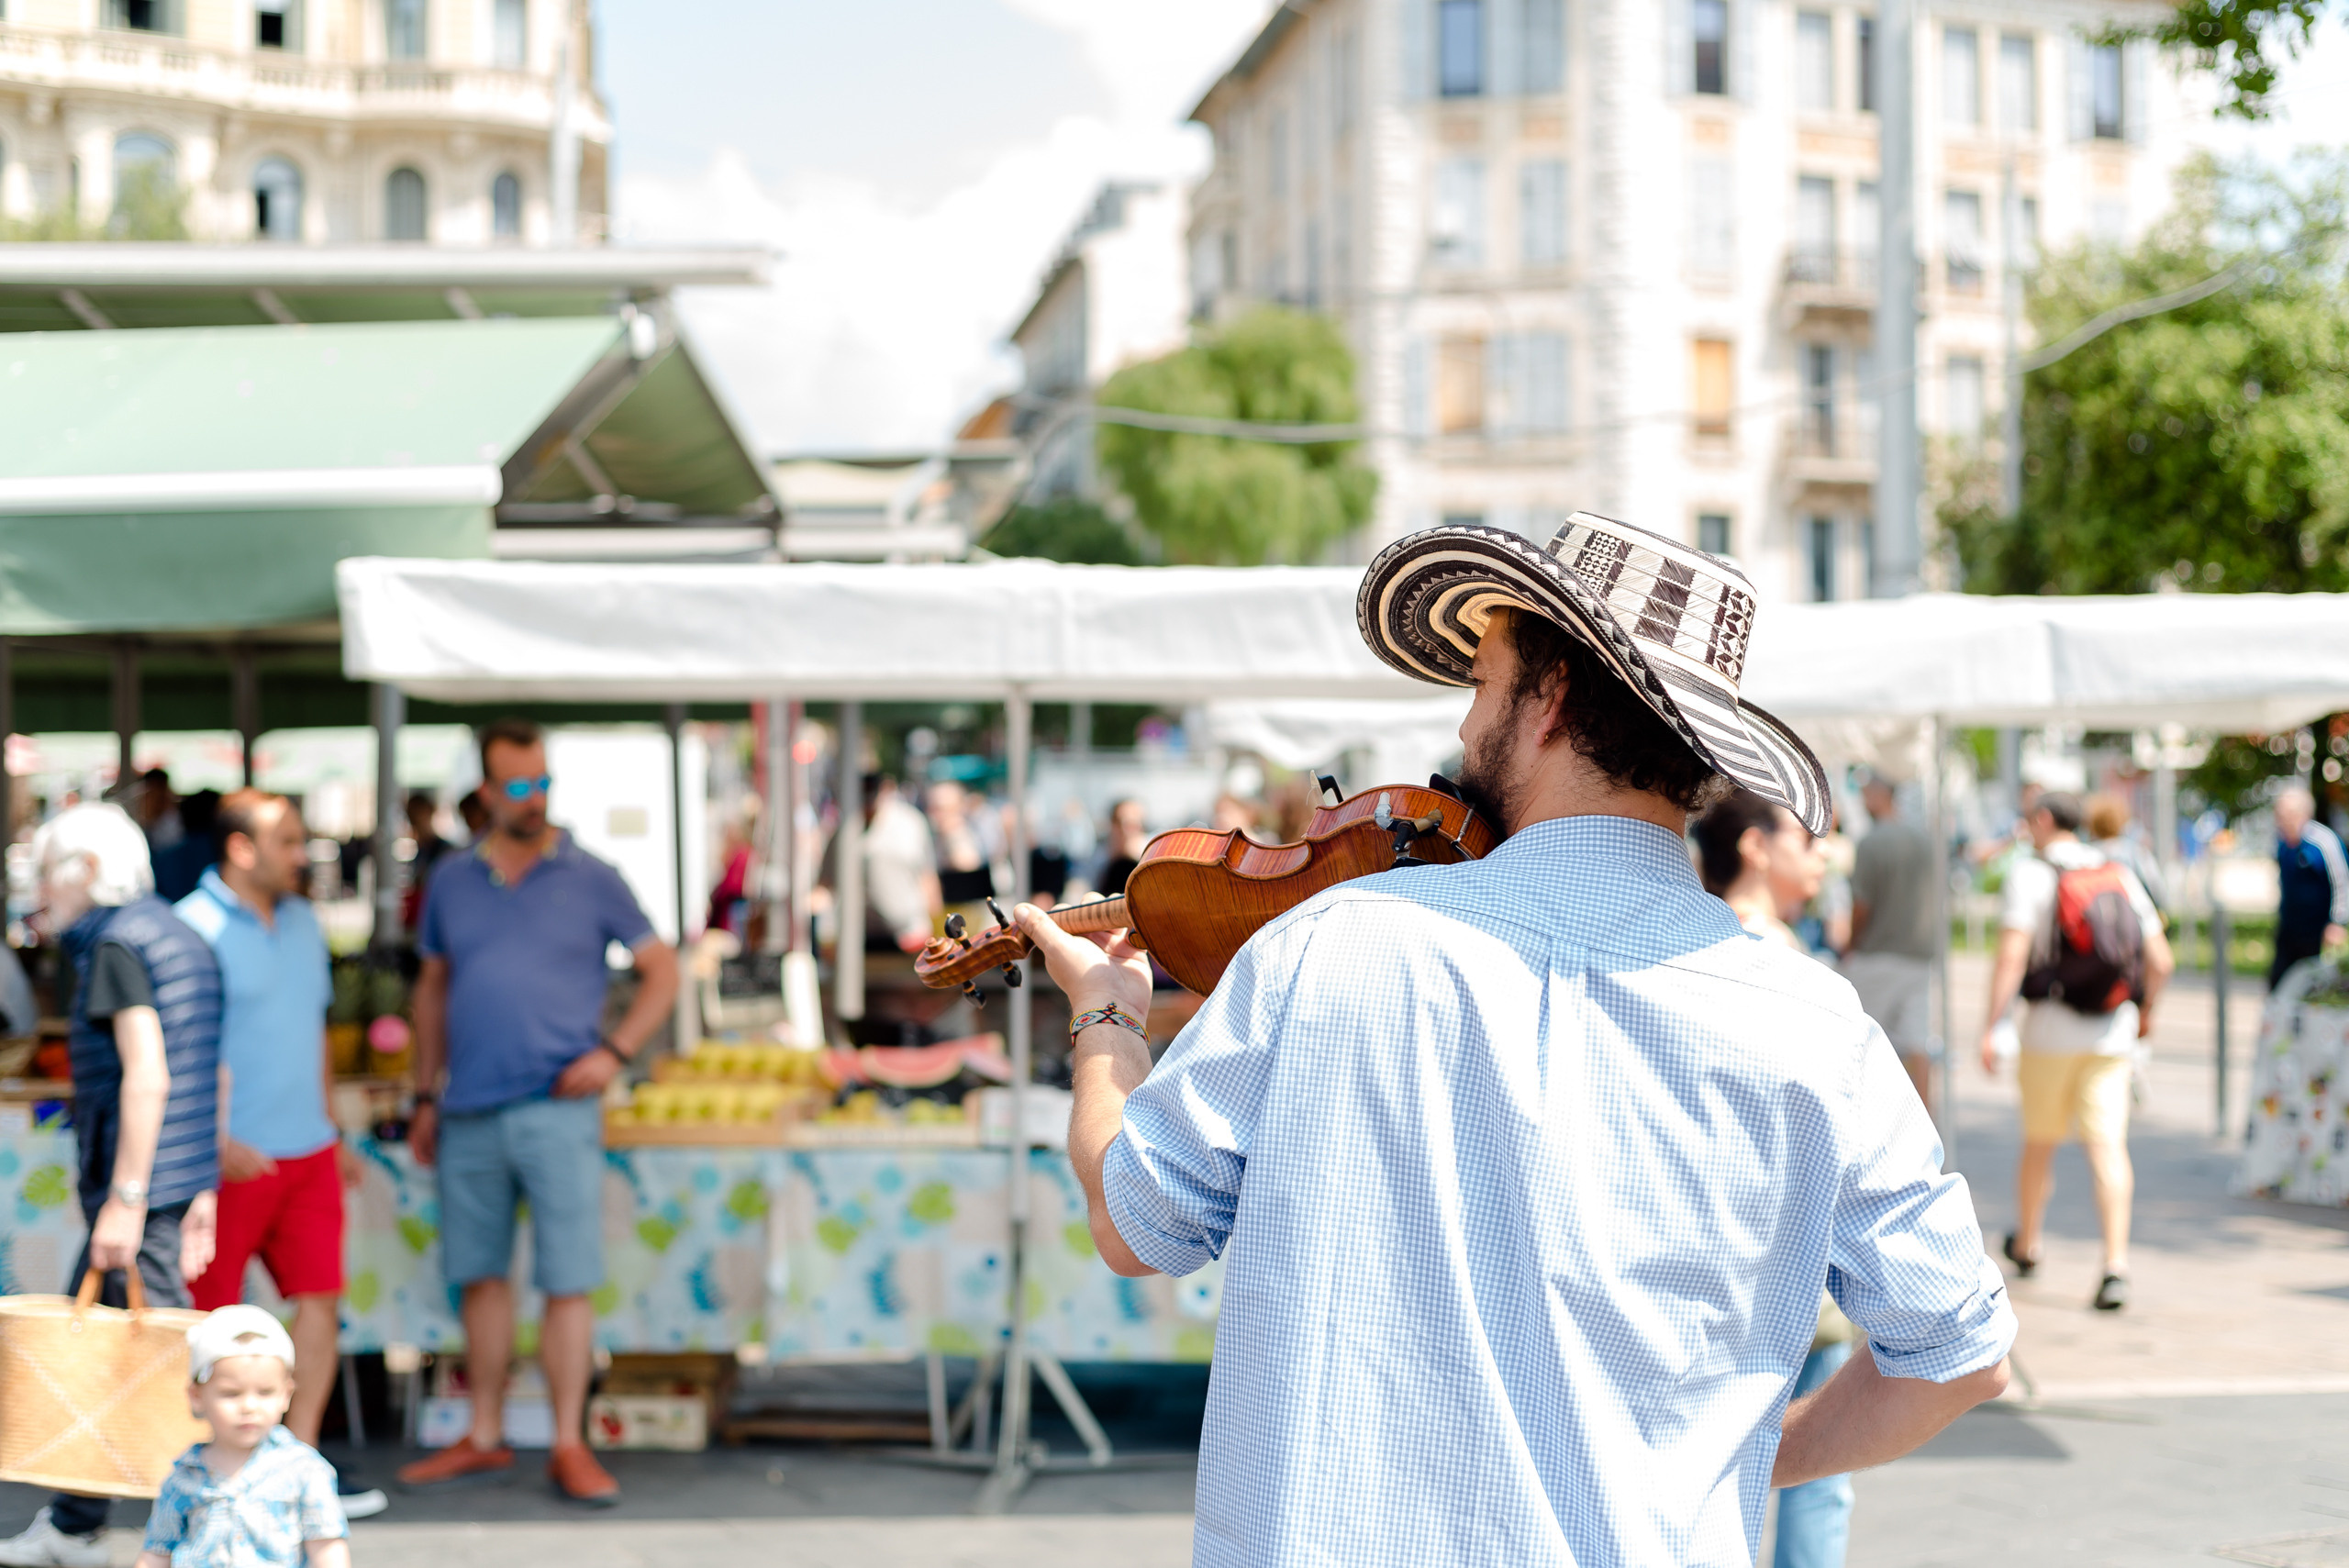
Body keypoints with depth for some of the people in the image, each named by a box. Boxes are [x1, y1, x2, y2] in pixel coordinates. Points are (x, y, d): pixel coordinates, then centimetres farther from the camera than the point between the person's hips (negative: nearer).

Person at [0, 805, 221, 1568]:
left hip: (139, 1188, -10)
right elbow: (217, 1076, 17)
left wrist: (125, 1200, -23)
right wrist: (203, 1191, 18)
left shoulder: (116, 943, -12)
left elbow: (146, 1078, -22)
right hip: (179, 1180, 10)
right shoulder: (181, 936, 16)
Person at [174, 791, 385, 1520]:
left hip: (308, 1151, 7)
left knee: (320, 1297, 3)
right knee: (212, 1315, 2)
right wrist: (216, 1142, -20)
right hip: (233, 1158, -7)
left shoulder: (302, 921, 13)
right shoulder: (193, 928, -10)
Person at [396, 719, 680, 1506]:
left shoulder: (591, 879, 1)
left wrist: (614, 1051, -8)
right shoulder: (452, 881, 10)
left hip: (556, 1110, -3)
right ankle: (485, 1437, 22)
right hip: (469, 1112, 3)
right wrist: (426, 1097, 14)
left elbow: (661, 970, 5)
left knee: (568, 1283, -4)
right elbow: (432, 991, 18)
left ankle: (569, 1446, 3)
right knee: (480, 1276, 11)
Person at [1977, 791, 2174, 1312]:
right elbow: (2160, 961, 8)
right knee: (2107, 1145, -5)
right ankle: (2116, 1265, -19)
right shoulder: (2121, 876, 9)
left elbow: (2011, 956, -15)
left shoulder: (2030, 874, -4)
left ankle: (2026, 1245, 34)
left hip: (2050, 1027, -2)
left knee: (2039, 1143, 14)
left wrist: (1991, 1027, -14)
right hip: (2112, 1032, 2)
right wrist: (2146, 1010, 25)